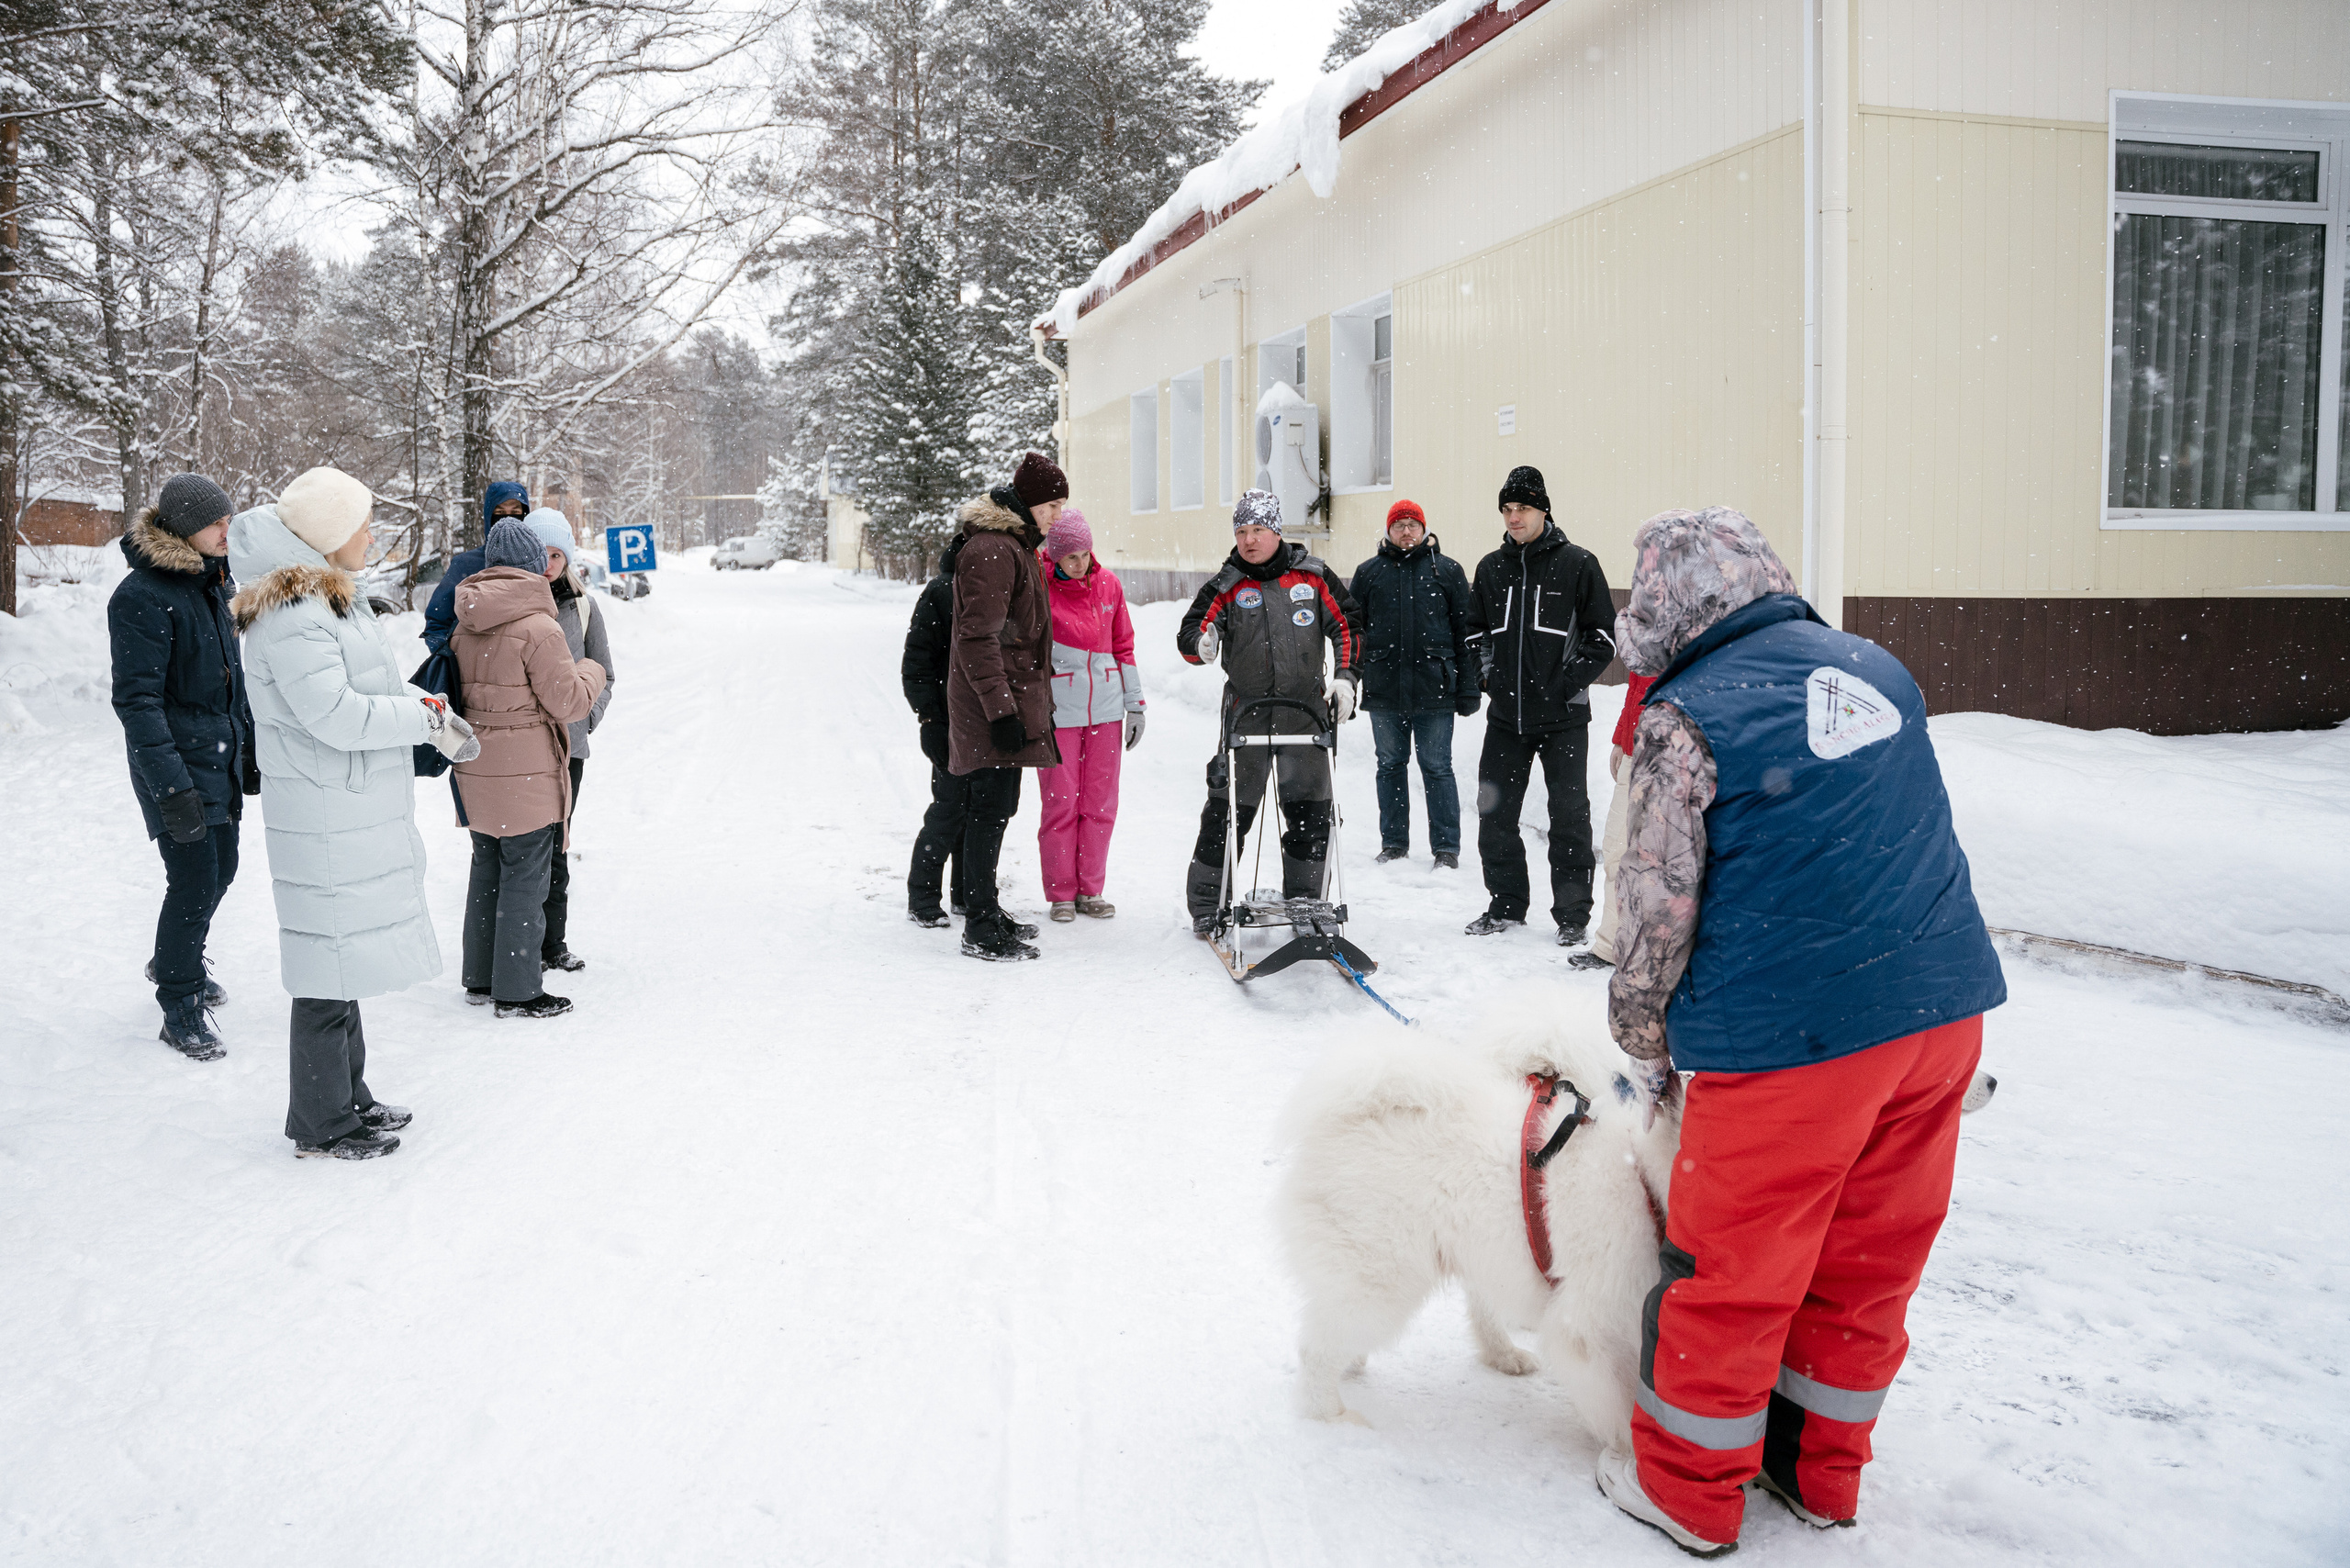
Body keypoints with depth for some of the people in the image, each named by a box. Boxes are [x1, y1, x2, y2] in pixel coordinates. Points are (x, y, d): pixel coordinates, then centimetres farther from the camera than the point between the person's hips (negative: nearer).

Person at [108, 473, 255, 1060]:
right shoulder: (142, 597, -18)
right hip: (179, 763, -8)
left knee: (221, 870, 17)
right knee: (195, 880, -6)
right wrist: (171, 786, -25)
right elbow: (136, 700, -21)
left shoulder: (212, 580, 9)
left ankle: (176, 961, 41)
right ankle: (181, 1008, 9)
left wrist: (250, 747, 20)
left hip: (223, 757, 8)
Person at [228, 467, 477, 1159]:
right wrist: (427, 720, -13)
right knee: (331, 968, -1)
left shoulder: (335, 598, 13)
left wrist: (429, 706, 6)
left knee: (349, 958, 19)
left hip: (358, 815, 11)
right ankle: (322, 1126, 11)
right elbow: (338, 715, -25)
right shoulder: (291, 617, -20)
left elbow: (375, 680, 23)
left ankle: (347, 1098, 32)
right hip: (326, 824, -11)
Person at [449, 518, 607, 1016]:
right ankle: (517, 991, 7)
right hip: (526, 775, -8)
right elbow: (570, 703, -14)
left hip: (477, 769, 8)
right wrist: (590, 672, 4)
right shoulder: (538, 627, -17)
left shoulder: (465, 625, 7)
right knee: (524, 878, 1)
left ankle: (480, 978, 28)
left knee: (487, 872, 18)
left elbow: (461, 690, 16)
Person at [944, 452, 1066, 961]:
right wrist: (1001, 709, -25)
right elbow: (978, 638, -22)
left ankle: (986, 912, 26)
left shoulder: (1013, 545, 18)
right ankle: (980, 931, -3)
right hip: (993, 703, -10)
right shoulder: (992, 550, -16)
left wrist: (1032, 704, 25)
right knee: (993, 807, -8)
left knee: (989, 808, 16)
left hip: (1009, 700, 10)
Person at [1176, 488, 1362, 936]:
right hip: (1246, 713, -2)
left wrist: (1346, 678, 2)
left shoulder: (1312, 576, 6)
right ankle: (1207, 906, 13)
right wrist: (1202, 642, -29)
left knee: (1312, 814, 5)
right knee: (1229, 810, 0)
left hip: (1305, 713, 2)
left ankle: (1303, 903, 21)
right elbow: (1188, 635, -6)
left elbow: (1347, 626, 13)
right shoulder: (1226, 586, 2)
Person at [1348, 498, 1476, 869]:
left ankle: (1447, 848, 8)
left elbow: (1466, 632, 4)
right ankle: (1393, 844, 20)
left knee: (1437, 768, 1)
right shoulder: (1369, 573, 9)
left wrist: (1467, 689, -1)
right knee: (1390, 766, 10)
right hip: (1383, 690, 2)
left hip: (1434, 690, -2)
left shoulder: (1447, 570, 4)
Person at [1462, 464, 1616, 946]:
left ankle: (1573, 913, 10)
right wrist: (1490, 673, 7)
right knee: (1495, 812, 6)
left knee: (1569, 814, 0)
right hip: (1505, 714, 4)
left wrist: (1568, 683, -10)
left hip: (1562, 716, -4)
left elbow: (1603, 634, -2)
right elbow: (1476, 629, 21)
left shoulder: (1577, 564, -3)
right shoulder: (1491, 568, 10)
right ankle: (1505, 904, 20)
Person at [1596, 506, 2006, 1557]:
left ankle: (1689, 1488, 26)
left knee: (1732, 1267, 10)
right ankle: (1822, 1470, 36)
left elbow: (1658, 908, -9)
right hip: (1943, 1004, 7)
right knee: (1871, 1255, 19)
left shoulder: (1684, 717, -10)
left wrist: (1645, 1051, 7)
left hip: (1792, 1037, -7)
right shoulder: (1876, 669, 10)